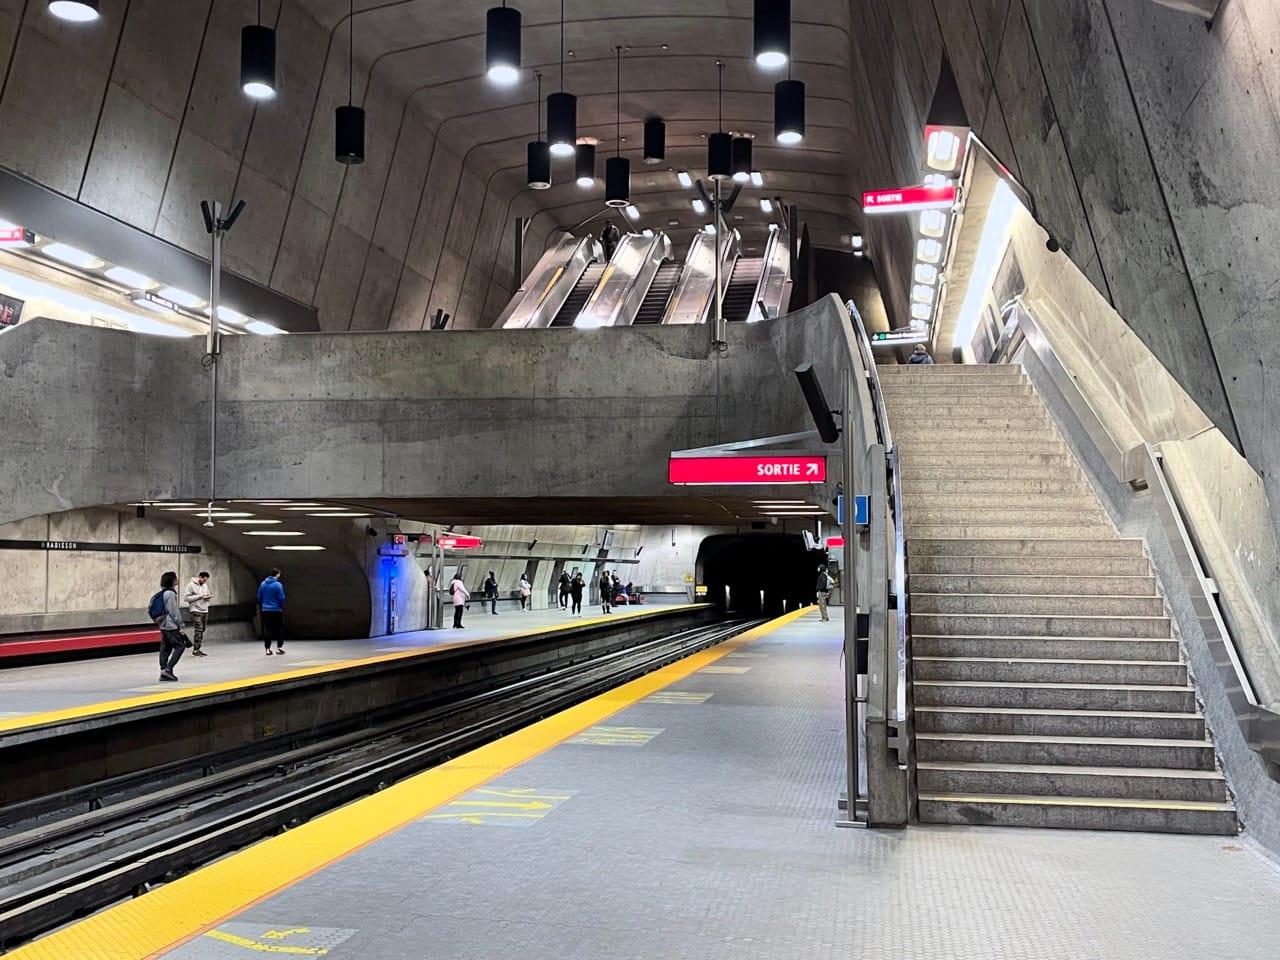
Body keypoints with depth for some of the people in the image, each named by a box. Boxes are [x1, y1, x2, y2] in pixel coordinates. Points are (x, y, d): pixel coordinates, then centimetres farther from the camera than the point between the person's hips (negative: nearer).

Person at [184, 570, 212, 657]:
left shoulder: (205, 585, 14)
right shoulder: (191, 585, -7)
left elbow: (208, 596, 21)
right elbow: (186, 598, -12)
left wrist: (208, 597, -3)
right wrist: (198, 597, -18)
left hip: (205, 611, 7)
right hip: (196, 611, -7)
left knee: (202, 631, 6)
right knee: (198, 630, -12)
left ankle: (198, 649, 12)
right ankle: (195, 650, -5)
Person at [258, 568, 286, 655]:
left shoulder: (262, 584, 4)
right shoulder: (278, 585, -12)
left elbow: (259, 598, 9)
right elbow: (281, 598, -11)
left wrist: (261, 608, 20)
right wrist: (282, 608, 6)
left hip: (265, 611, 4)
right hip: (276, 610, -4)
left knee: (267, 630, 7)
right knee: (279, 629, 7)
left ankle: (267, 649, 5)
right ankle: (279, 647, 4)